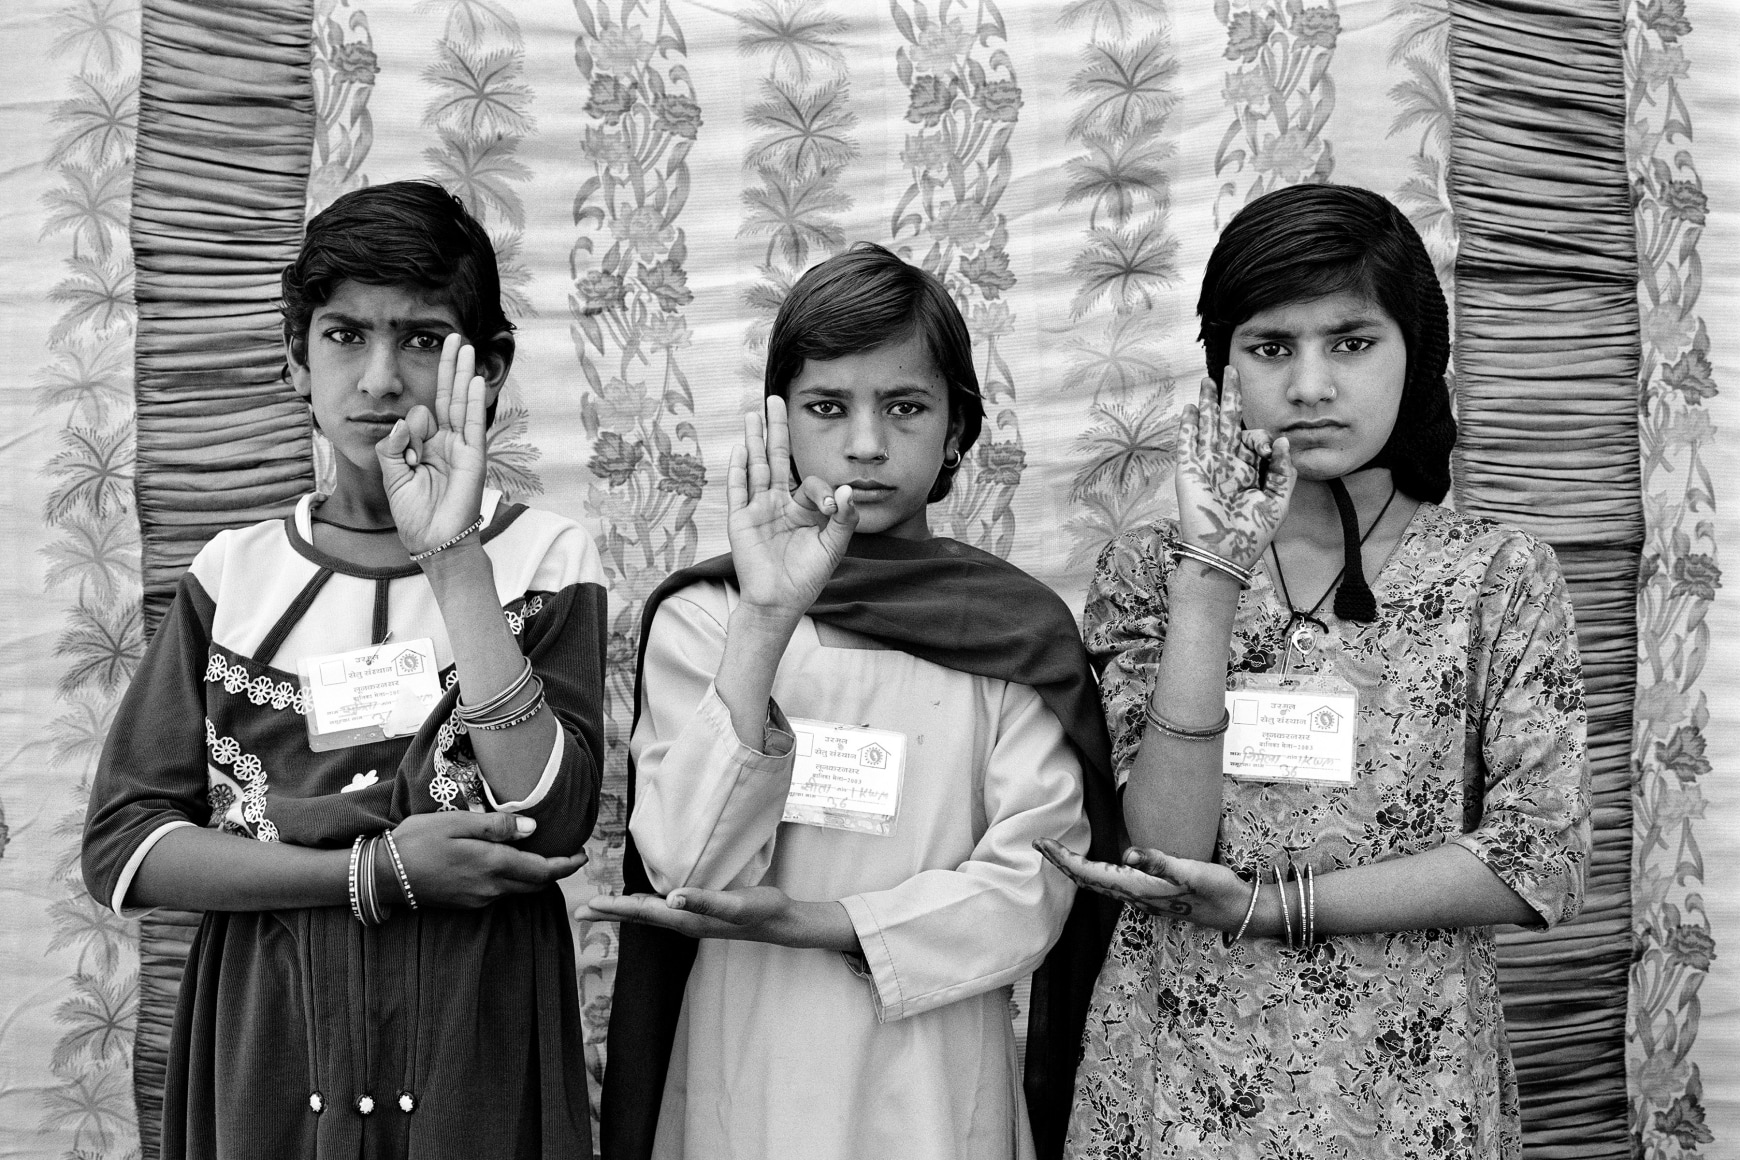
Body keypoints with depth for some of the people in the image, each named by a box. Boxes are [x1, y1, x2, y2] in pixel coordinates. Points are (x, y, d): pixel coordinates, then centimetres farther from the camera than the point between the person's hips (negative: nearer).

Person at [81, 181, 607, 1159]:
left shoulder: (547, 559, -4)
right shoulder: (237, 574, 2)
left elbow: (550, 824, -17)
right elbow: (122, 846, -4)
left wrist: (454, 561, -21)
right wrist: (375, 873, -16)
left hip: (481, 1043, -1)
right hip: (271, 1042, 2)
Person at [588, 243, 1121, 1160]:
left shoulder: (1015, 629, -3)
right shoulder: (700, 615, -4)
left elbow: (1034, 887, -9)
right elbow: (686, 868, -15)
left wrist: (808, 921, -19)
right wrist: (763, 626, -24)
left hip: (937, 1086, 0)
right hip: (746, 1076, 0)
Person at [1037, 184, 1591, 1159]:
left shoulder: (1501, 578, -3)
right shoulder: (1150, 570, -3)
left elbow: (1542, 863, -10)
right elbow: (1168, 848, -14)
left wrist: (1270, 904, -16)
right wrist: (1209, 572, -20)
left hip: (1408, 1075, 0)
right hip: (1185, 1072, 0)